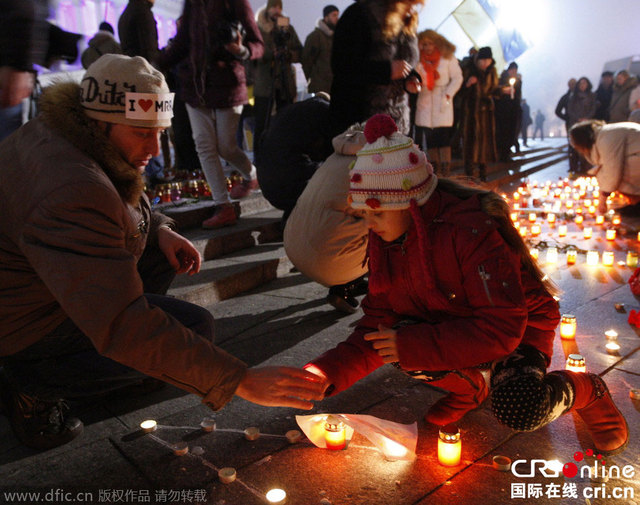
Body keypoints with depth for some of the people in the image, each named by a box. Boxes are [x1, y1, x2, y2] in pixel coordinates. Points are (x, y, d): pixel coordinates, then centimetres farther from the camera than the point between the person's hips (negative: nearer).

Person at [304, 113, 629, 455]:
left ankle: (584, 390, 5)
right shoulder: (386, 239, -11)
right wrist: (328, 372, -24)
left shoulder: (471, 232, -33)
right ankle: (471, 385, 7)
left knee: (517, 411, -32)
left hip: (518, 331, -5)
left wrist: (413, 345, -36)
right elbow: (379, 321, -10)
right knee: (395, 346, -25)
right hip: (453, 329, 6)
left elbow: (501, 331, -34)